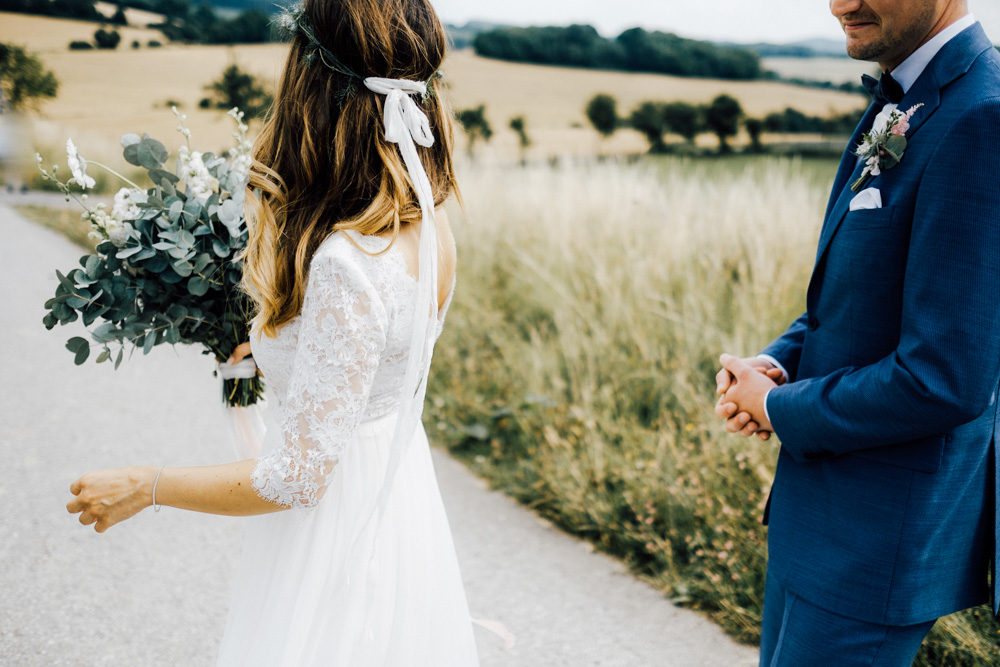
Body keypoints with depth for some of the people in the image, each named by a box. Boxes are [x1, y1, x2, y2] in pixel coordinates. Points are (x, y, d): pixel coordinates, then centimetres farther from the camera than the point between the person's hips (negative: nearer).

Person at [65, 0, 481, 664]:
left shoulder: (345, 266, -32)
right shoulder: (431, 222, -6)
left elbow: (296, 478, -26)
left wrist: (144, 487, -14)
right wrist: (268, 340, 24)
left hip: (342, 525, -8)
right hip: (401, 490, 8)